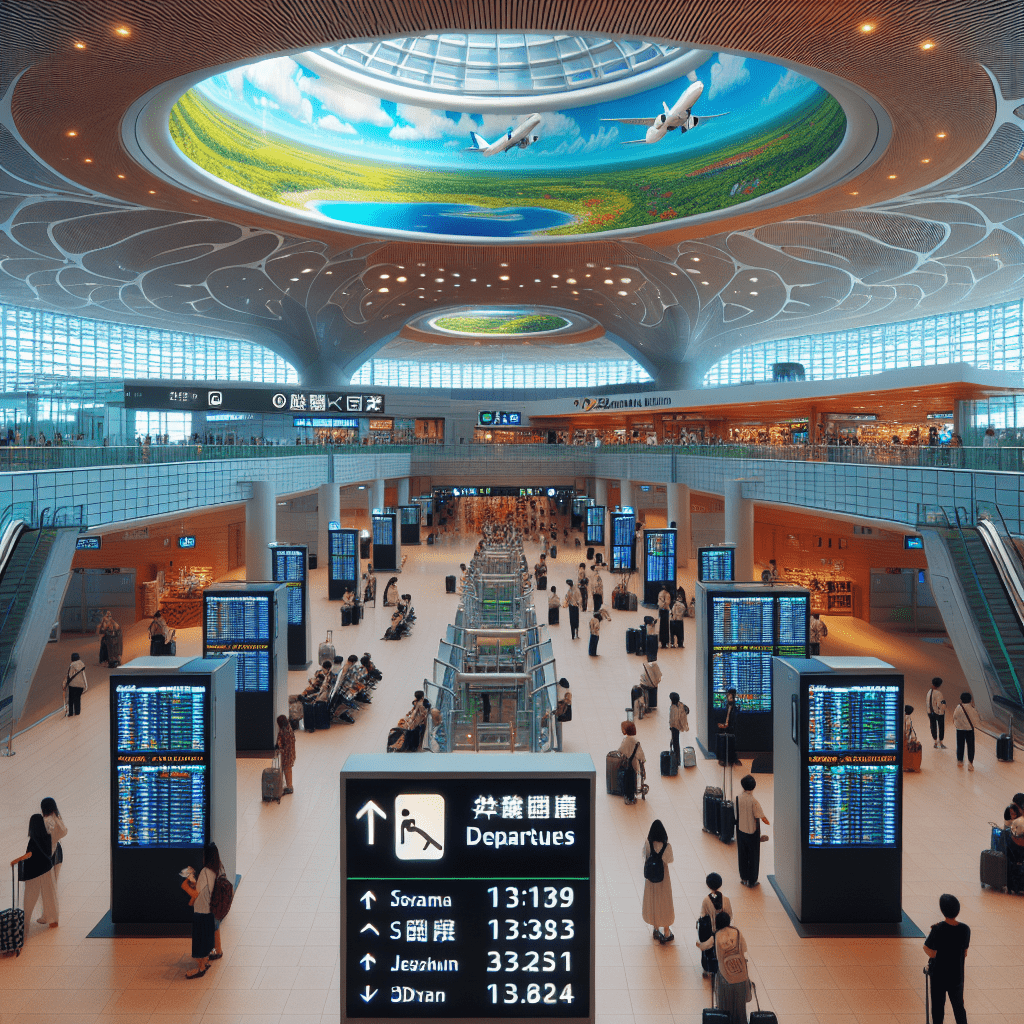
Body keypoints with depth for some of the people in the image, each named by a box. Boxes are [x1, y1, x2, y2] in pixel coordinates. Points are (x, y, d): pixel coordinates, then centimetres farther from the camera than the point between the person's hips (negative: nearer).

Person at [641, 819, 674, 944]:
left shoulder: (647, 844, -17)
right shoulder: (667, 846, -23)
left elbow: (645, 858, -7)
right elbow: (670, 860, -7)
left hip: (650, 878, 2)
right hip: (663, 876, -2)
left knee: (652, 902, 20)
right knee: (664, 903, 14)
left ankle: (656, 929, 35)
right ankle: (666, 933, 25)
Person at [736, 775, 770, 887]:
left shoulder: (738, 798, -9)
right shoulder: (753, 800, -24)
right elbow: (761, 817, -20)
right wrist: (770, 824, -2)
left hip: (741, 830, 4)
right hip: (752, 832, -4)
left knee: (743, 855, 19)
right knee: (753, 857, 11)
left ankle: (744, 878, 30)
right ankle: (751, 881, 20)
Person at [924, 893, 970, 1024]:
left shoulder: (937, 929, -23)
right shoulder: (965, 930, -11)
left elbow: (932, 953, -19)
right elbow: (965, 954, 0)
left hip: (938, 975, -3)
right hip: (957, 975, 3)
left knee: (937, 1006, 13)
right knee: (959, 1008, 18)